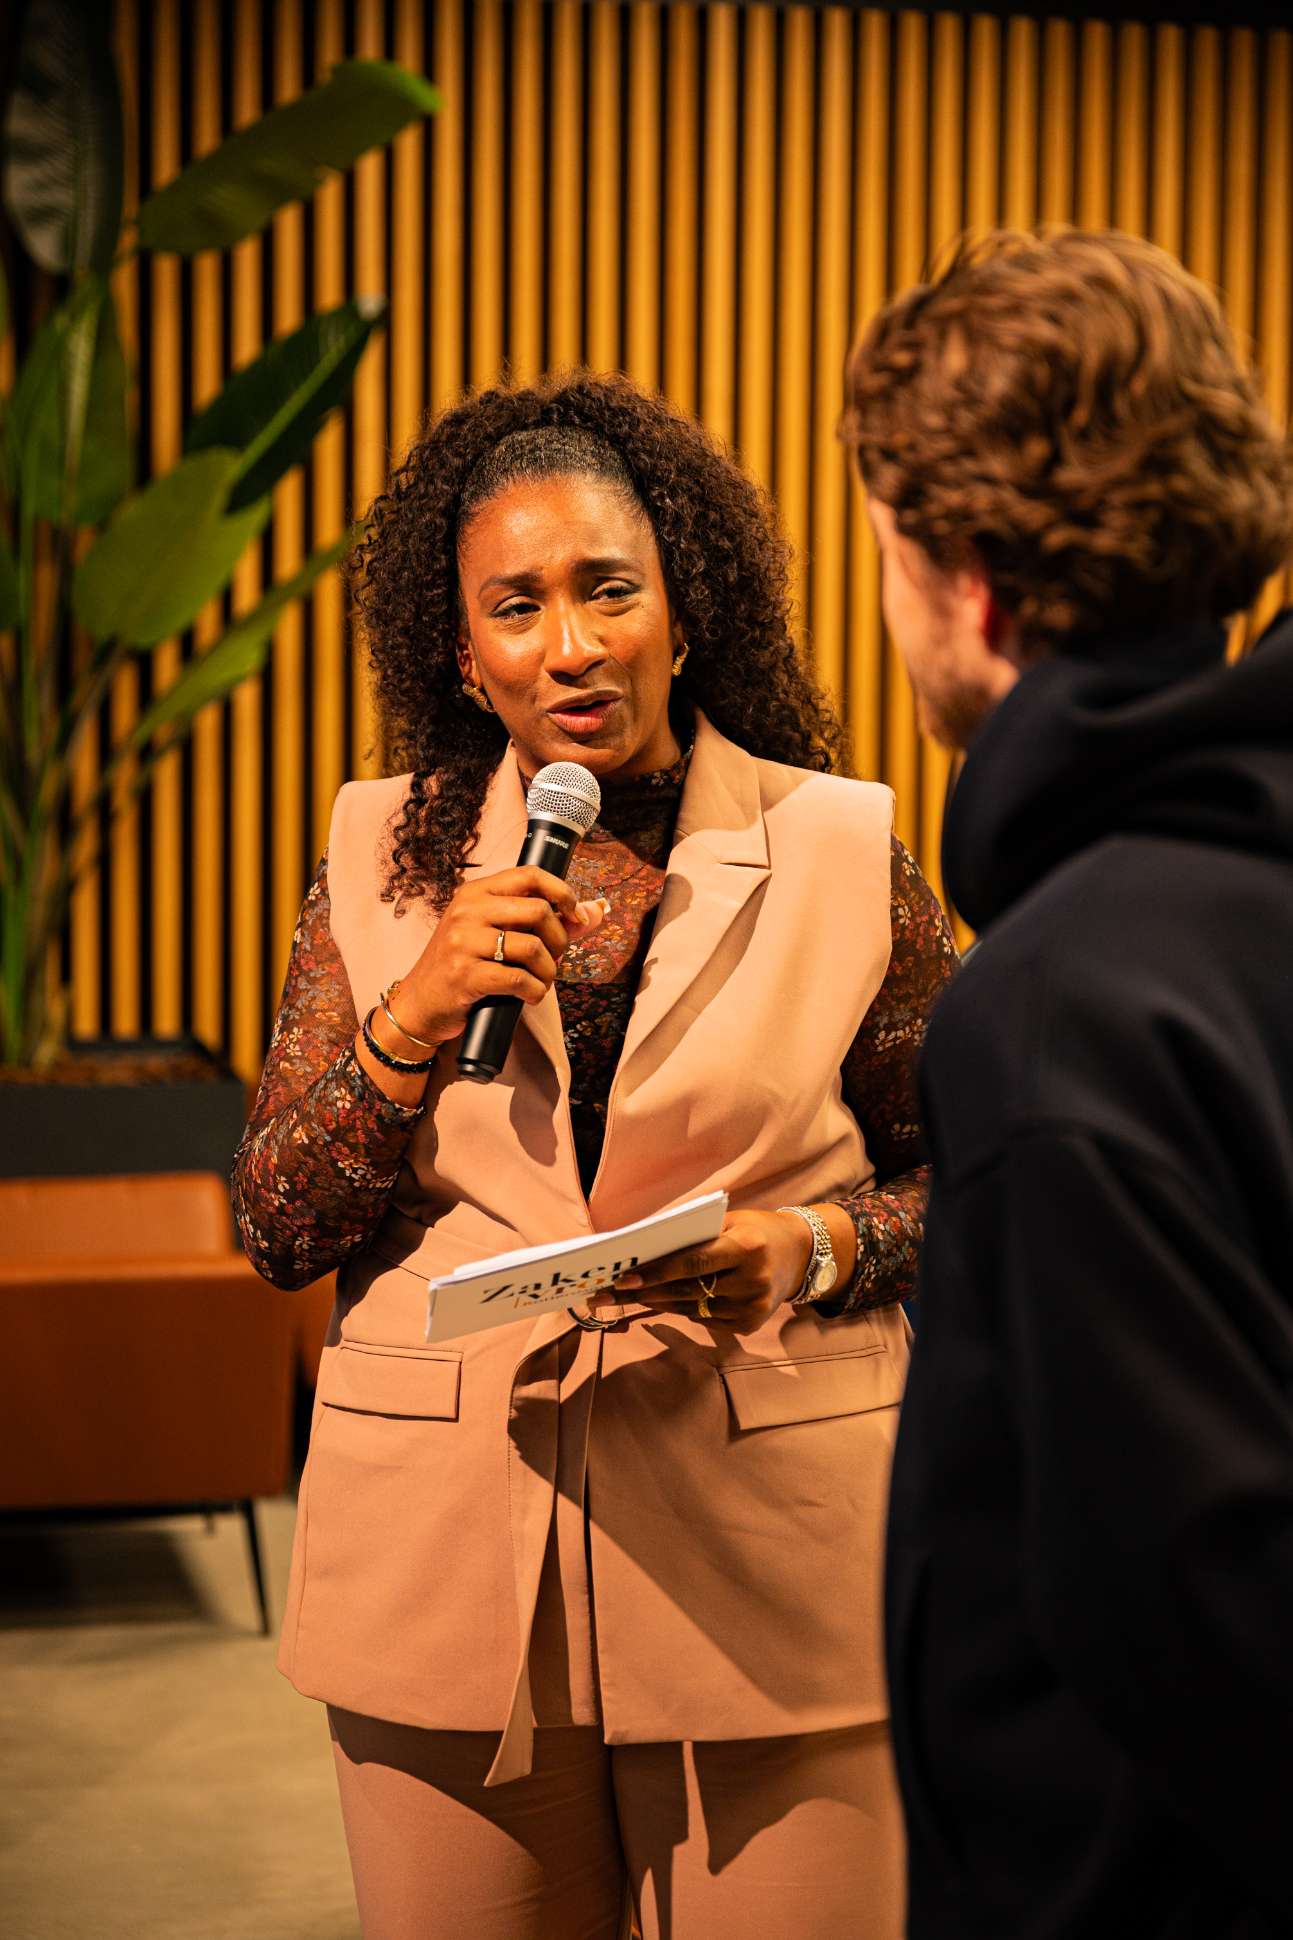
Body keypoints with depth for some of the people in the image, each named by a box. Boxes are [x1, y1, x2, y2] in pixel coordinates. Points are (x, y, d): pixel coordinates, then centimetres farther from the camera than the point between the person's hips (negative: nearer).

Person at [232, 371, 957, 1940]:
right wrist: (413, 1018, -13)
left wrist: (814, 1250, -14)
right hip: (448, 1559, 2)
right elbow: (275, 1234, 2)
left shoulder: (840, 851, 0)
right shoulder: (383, 859, 5)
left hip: (770, 1556, -1)